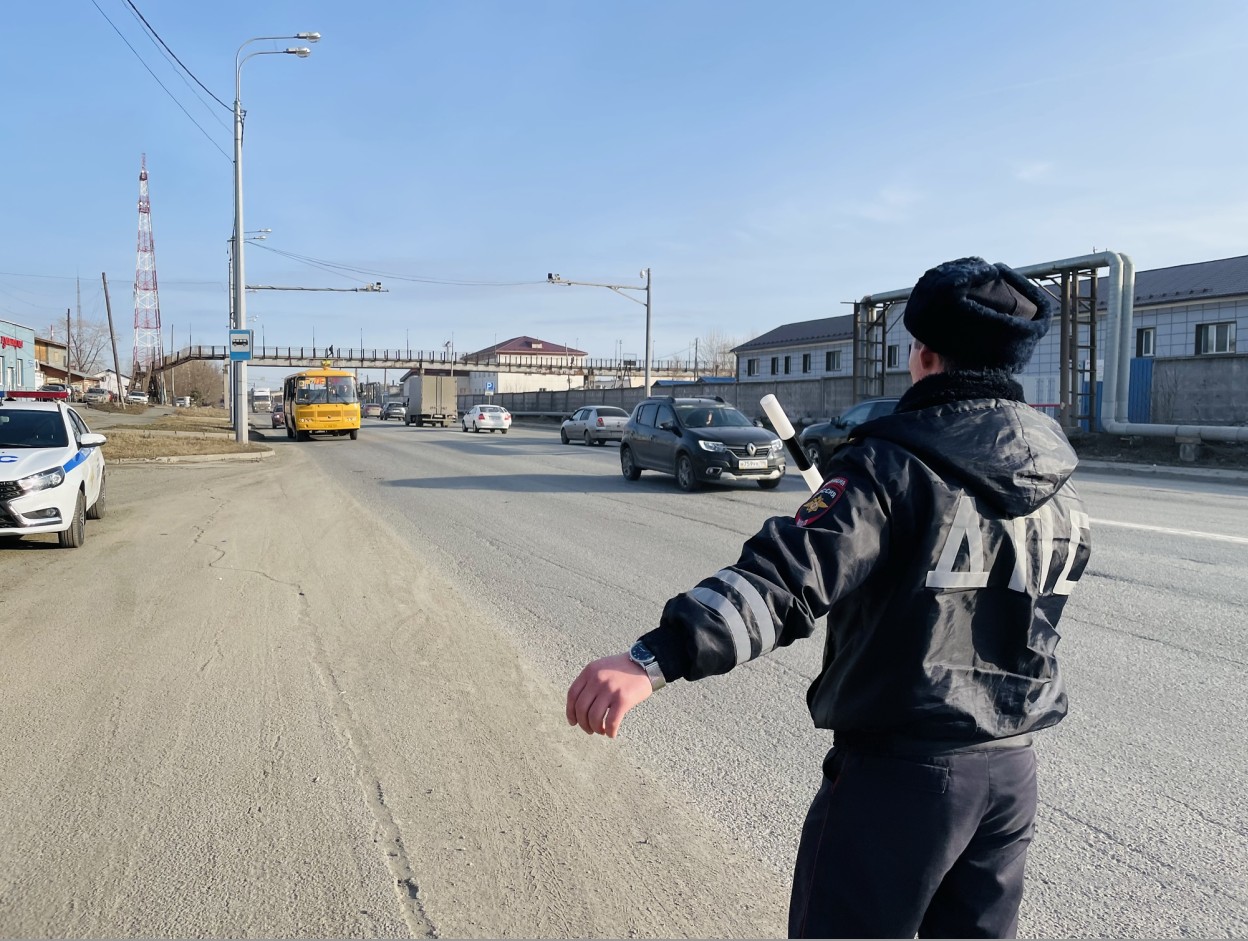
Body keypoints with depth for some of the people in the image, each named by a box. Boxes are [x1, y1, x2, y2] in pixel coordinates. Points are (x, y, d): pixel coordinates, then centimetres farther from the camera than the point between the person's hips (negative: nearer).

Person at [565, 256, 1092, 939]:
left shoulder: (896, 465, -19)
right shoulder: (1056, 470, 3)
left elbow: (791, 574, -34)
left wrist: (656, 658, -44)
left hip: (900, 769, -6)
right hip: (1011, 766, 7)